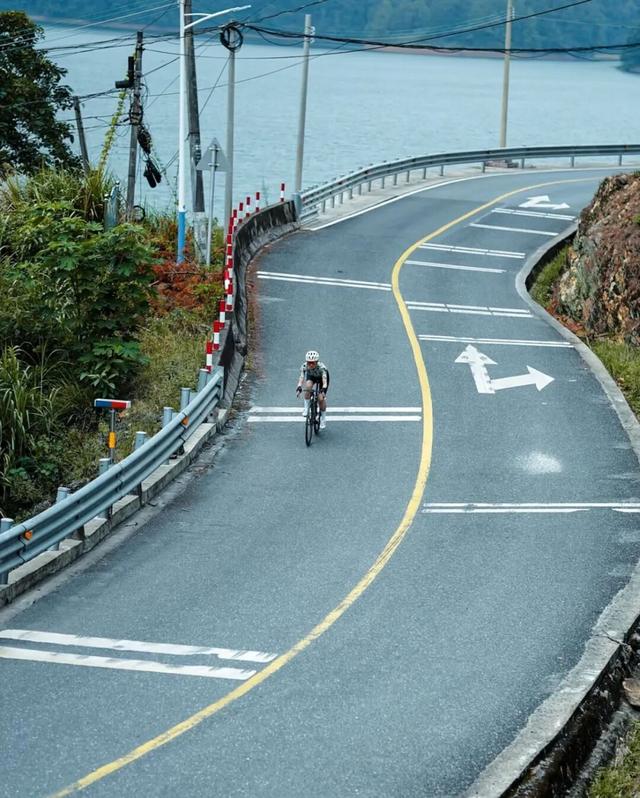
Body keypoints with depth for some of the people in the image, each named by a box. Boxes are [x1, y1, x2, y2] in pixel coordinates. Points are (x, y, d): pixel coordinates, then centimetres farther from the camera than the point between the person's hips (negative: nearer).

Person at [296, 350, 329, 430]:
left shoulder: (321, 367, -41)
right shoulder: (304, 366, -34)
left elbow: (324, 380, -49)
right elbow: (301, 377, -42)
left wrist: (323, 389, -67)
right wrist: (299, 387, -60)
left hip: (321, 376, -2)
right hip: (311, 376, 2)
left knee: (321, 398, -11)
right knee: (308, 386, -32)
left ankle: (323, 419, 12)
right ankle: (306, 408, -14)